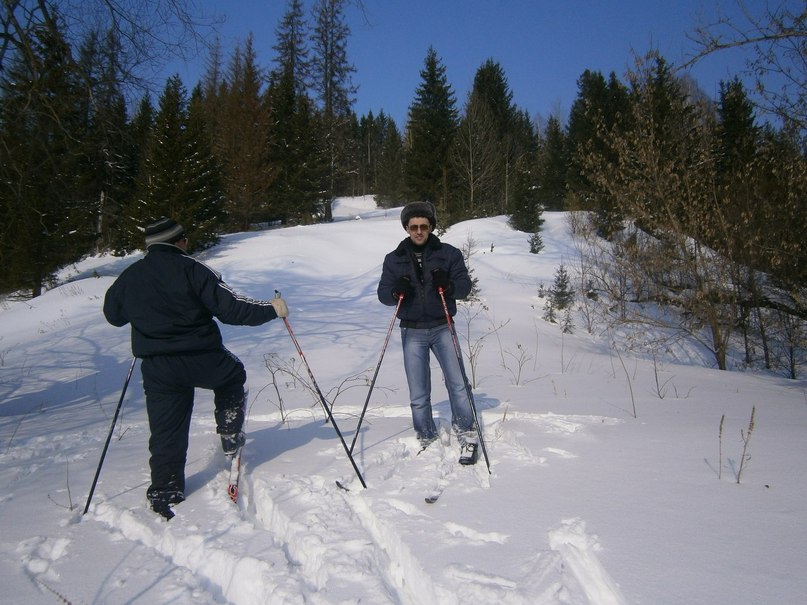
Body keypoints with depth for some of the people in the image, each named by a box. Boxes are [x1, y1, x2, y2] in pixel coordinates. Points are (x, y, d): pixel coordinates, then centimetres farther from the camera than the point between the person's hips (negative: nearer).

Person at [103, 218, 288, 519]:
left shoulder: (129, 276, 5)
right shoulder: (190, 268, -10)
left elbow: (113, 315, 21)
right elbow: (229, 307, -15)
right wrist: (271, 310, -4)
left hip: (157, 370, 4)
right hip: (202, 360, -4)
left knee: (166, 433, 13)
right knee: (233, 373, 28)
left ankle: (164, 493, 16)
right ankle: (230, 436, 27)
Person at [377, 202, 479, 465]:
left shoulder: (448, 253, 2)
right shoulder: (394, 258, 7)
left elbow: (465, 285, -1)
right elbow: (383, 293, 3)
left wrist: (448, 285, -23)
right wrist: (396, 291, -19)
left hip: (442, 328, -1)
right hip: (412, 332, 1)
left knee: (457, 384, -7)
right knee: (418, 394, 5)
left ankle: (467, 436, 8)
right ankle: (426, 439, 21)